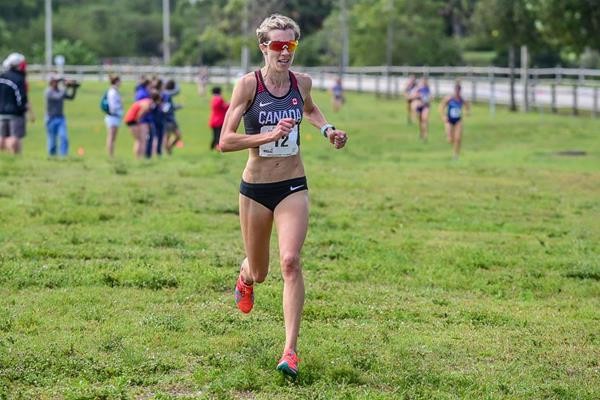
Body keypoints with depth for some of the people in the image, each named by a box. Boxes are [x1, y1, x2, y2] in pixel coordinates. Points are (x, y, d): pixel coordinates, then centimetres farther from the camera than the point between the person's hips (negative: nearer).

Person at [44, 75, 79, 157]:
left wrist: (74, 88, -4)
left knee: (64, 137, -13)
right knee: (52, 140, 3)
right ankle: (52, 156, 19)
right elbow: (58, 97, -26)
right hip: (51, 119, -4)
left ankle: (64, 155, -15)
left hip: (61, 118, 4)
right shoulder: (49, 92, -10)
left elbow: (71, 97, 10)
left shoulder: (60, 91, 9)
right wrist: (66, 87, -24)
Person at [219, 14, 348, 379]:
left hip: (293, 187, 1)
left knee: (290, 262, -19)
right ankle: (245, 277, 55)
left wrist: (327, 129, 8)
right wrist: (269, 136, -28)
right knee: (259, 272, 14)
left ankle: (291, 350, -16)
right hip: (255, 188, -1)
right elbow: (225, 141, -17)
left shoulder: (302, 82, 0)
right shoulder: (249, 84, -13)